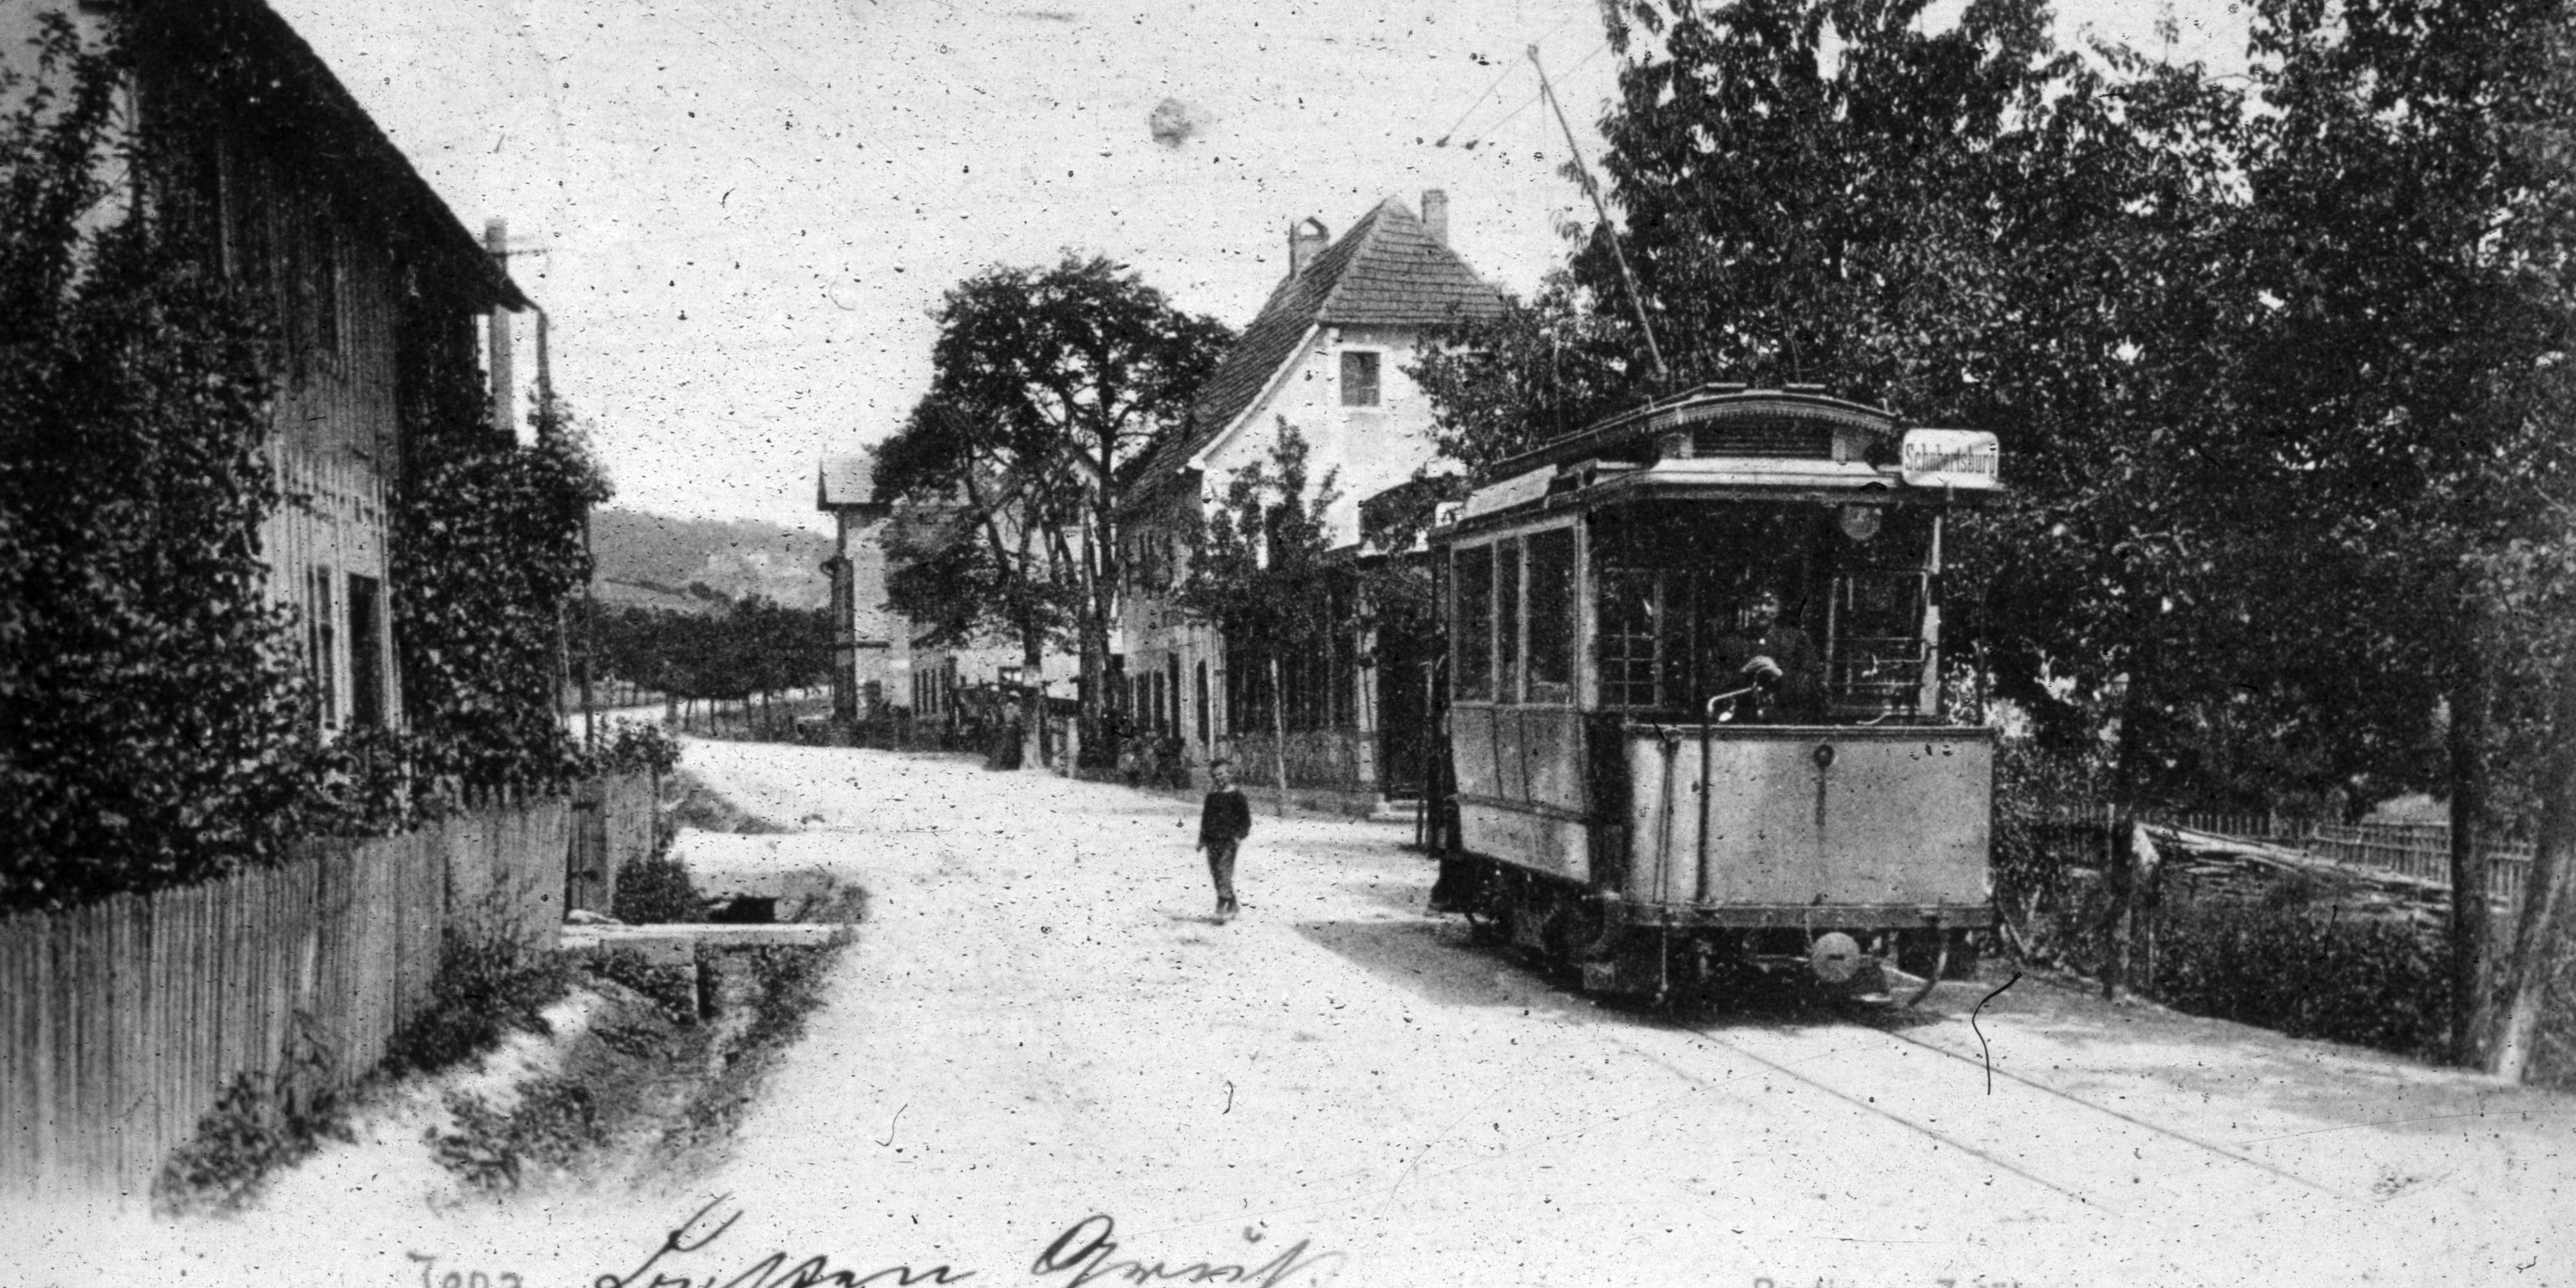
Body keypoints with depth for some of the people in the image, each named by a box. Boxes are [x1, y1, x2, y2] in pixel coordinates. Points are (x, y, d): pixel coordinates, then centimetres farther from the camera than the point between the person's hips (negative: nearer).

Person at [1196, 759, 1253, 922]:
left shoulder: (1237, 797, -2)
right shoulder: (1211, 797, 14)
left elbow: (1246, 819, -2)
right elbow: (1205, 818, 22)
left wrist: (1240, 835, -14)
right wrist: (1202, 839, 18)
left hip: (1228, 842, -6)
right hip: (1212, 841, 6)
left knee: (1224, 873, -15)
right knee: (1216, 874, 5)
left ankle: (1224, 907, -17)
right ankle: (1231, 906, 15)